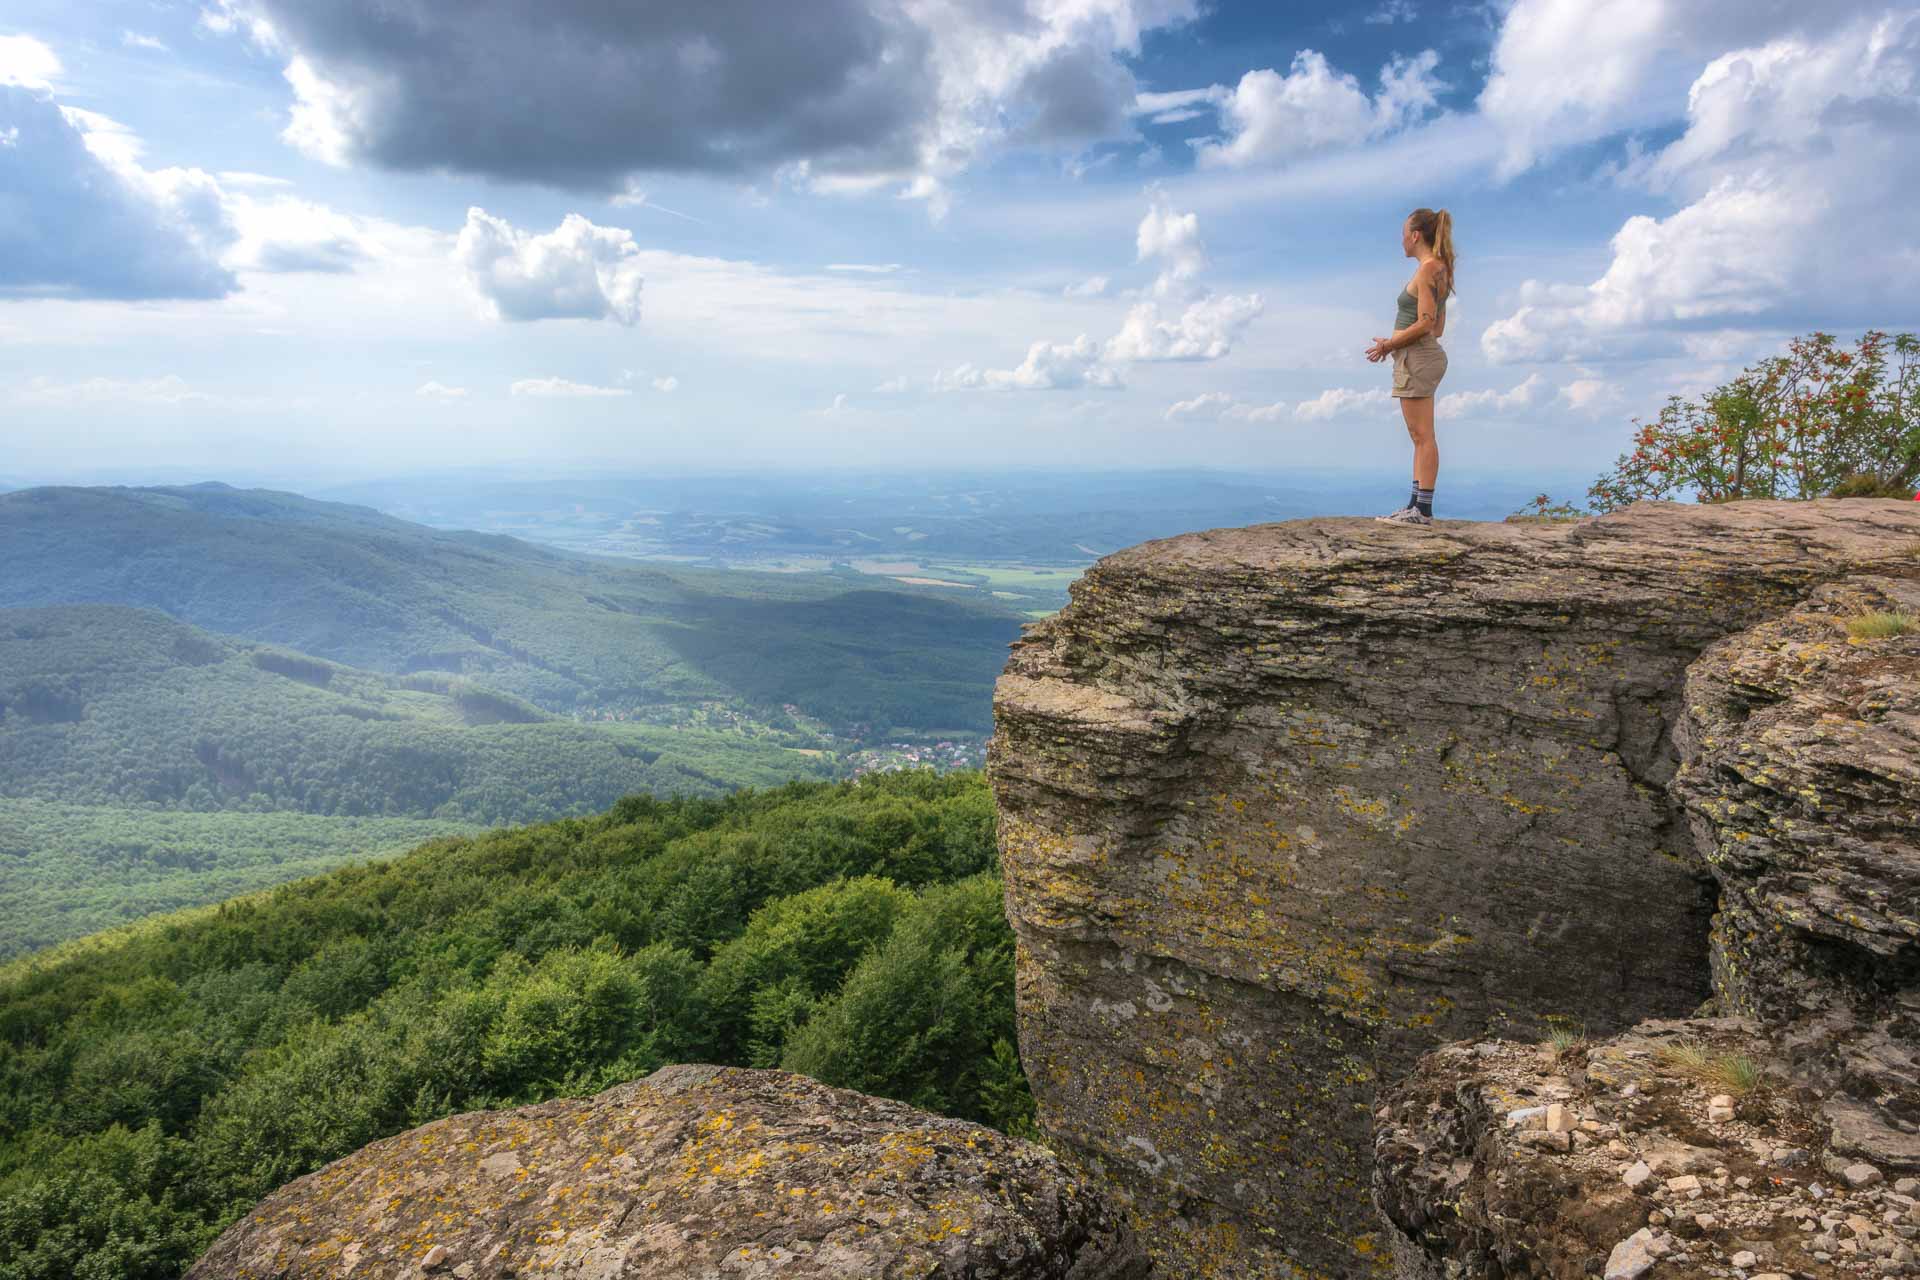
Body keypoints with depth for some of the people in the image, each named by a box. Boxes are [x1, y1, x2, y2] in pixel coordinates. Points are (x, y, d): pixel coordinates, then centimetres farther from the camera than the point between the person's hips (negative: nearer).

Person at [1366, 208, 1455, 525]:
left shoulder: (1427, 269, -13)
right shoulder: (1439, 268, 16)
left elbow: (1425, 324, -19)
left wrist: (1389, 344, -9)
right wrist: (1394, 343, 12)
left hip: (1417, 358, -10)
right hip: (1426, 355, 10)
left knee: (1422, 437, -8)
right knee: (1420, 437, 10)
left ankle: (1423, 510, -6)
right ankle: (1416, 507, 15)